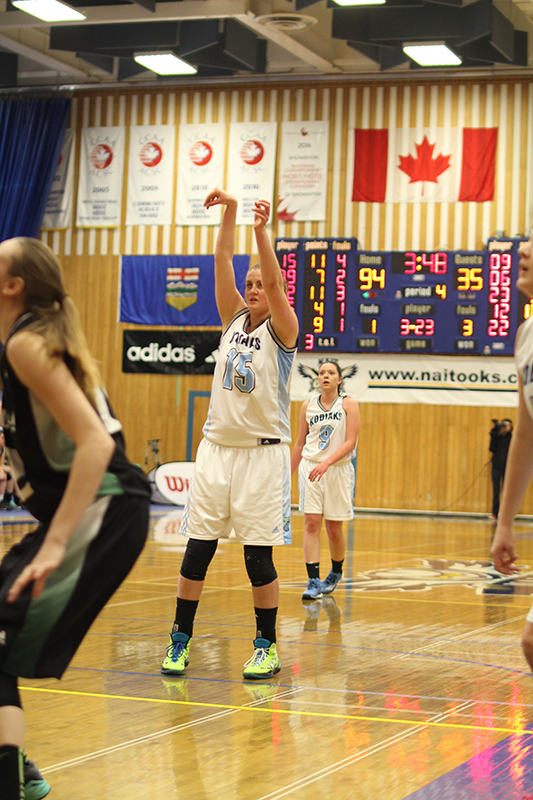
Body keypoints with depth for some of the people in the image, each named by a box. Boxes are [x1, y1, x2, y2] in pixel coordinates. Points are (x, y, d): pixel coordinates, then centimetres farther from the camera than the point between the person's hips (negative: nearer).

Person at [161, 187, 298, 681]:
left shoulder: (282, 330, -1)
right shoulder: (234, 319, 11)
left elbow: (276, 282, -18)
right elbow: (221, 263, 3)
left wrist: (262, 230, -24)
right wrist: (229, 213, -6)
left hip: (263, 453, -4)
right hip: (217, 448, 4)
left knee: (259, 557, -2)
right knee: (197, 549, 3)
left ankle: (266, 646, 10)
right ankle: (180, 640, 11)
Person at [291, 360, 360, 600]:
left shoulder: (349, 404, -2)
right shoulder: (308, 406, 7)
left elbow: (351, 442, -11)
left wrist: (326, 463, -23)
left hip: (339, 470, -2)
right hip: (310, 468, 2)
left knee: (334, 528, 5)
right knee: (311, 524, -9)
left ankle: (336, 572, 30)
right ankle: (313, 582, -11)